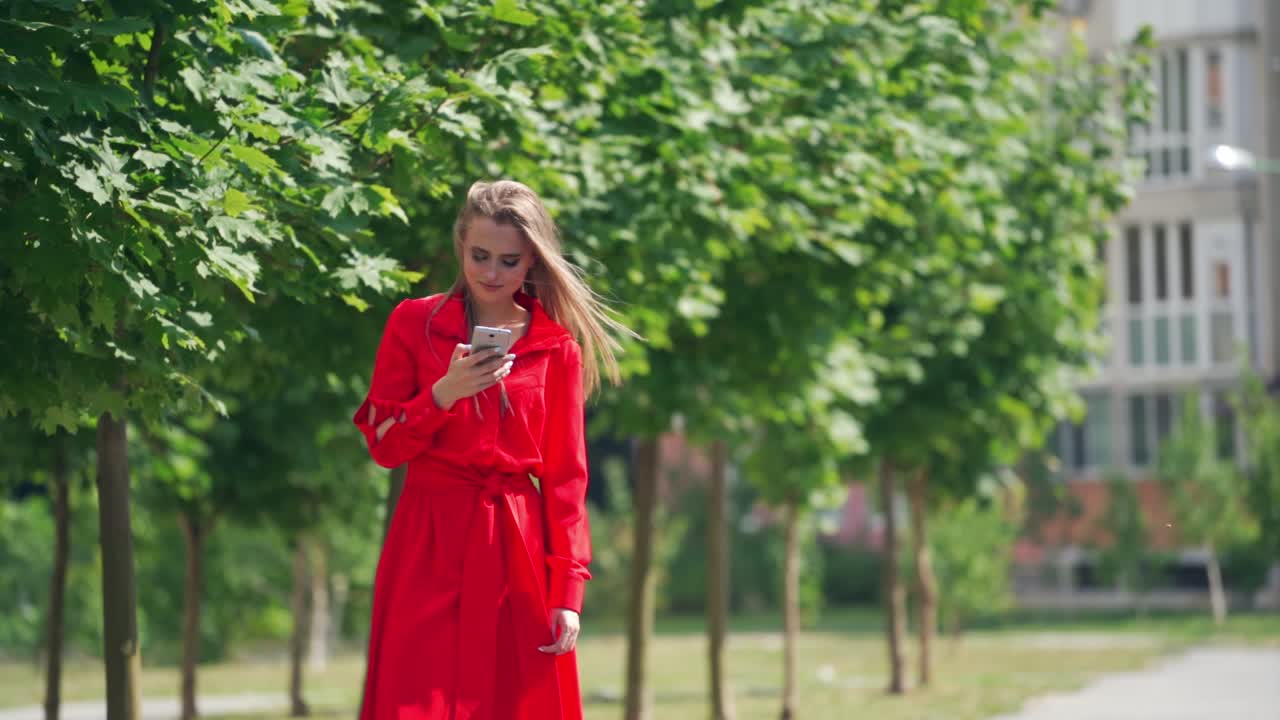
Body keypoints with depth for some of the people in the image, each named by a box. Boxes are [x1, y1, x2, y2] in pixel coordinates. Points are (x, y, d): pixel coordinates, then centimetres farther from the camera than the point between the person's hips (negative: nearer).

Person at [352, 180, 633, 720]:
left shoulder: (557, 348, 6)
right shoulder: (413, 323, 3)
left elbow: (566, 474, 5)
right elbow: (383, 446, 3)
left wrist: (568, 590, -3)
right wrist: (443, 394, -16)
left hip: (519, 551, 1)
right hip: (430, 548, -1)